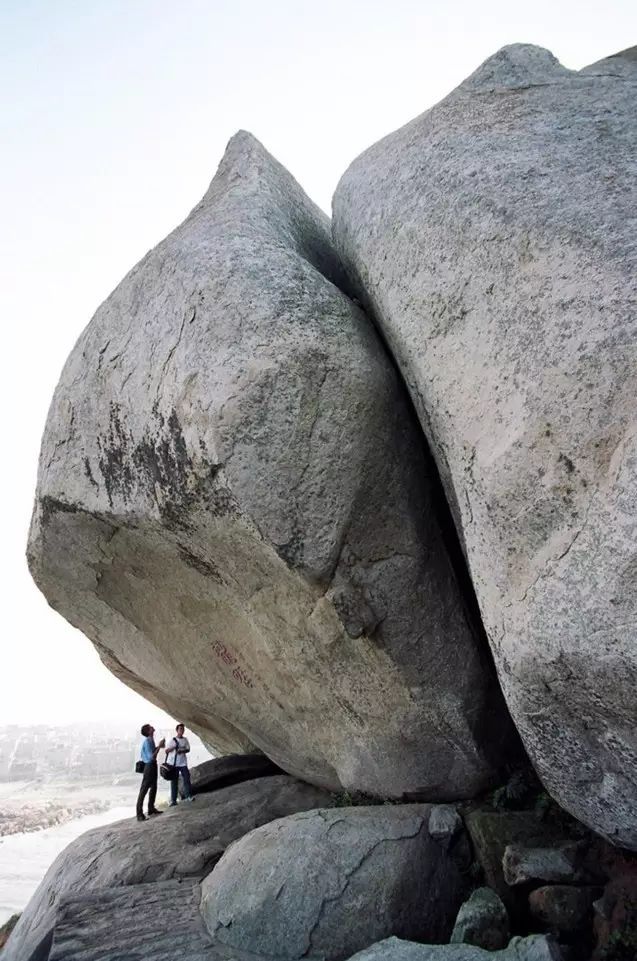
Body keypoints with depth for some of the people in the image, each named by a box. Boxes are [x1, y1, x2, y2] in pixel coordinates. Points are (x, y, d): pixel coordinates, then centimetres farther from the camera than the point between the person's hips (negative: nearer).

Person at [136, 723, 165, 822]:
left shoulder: (150, 740, 7)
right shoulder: (147, 741, -21)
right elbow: (151, 757, -26)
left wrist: (158, 746, 11)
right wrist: (159, 747, -24)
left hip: (153, 766, 10)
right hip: (149, 766, -10)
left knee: (153, 788, 18)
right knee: (144, 790, -7)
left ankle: (151, 809, 30)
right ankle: (139, 814, -5)